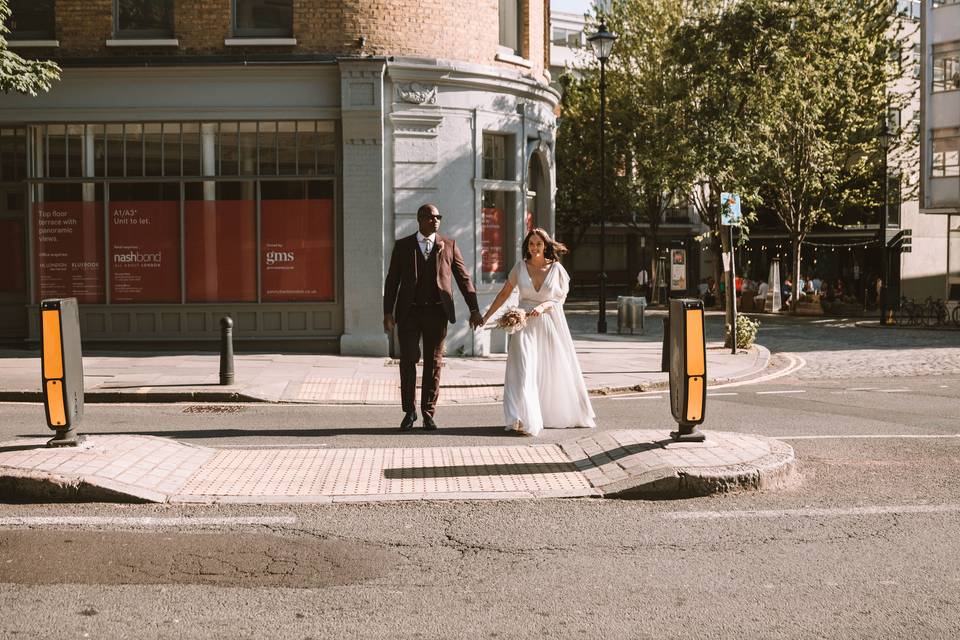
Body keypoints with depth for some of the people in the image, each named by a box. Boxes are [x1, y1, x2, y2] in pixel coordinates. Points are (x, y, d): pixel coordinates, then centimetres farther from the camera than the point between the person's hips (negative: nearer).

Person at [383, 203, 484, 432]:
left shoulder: (449, 245, 5)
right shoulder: (402, 246, 5)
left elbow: (464, 278, 4)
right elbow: (392, 280, 5)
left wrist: (474, 309, -3)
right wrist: (387, 312, -2)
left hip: (437, 312, 1)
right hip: (409, 312, -1)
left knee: (434, 363, 5)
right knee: (408, 361, -2)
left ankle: (428, 413, 13)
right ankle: (409, 412, 11)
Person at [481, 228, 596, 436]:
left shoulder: (557, 269, -2)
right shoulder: (520, 267, 1)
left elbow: (560, 299, -1)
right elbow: (504, 294, 9)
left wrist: (543, 306, -19)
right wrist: (486, 316, 8)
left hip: (551, 325, 1)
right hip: (525, 325, -1)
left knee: (555, 371, 12)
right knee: (524, 370, -12)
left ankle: (561, 415, 31)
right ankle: (524, 421, -16)